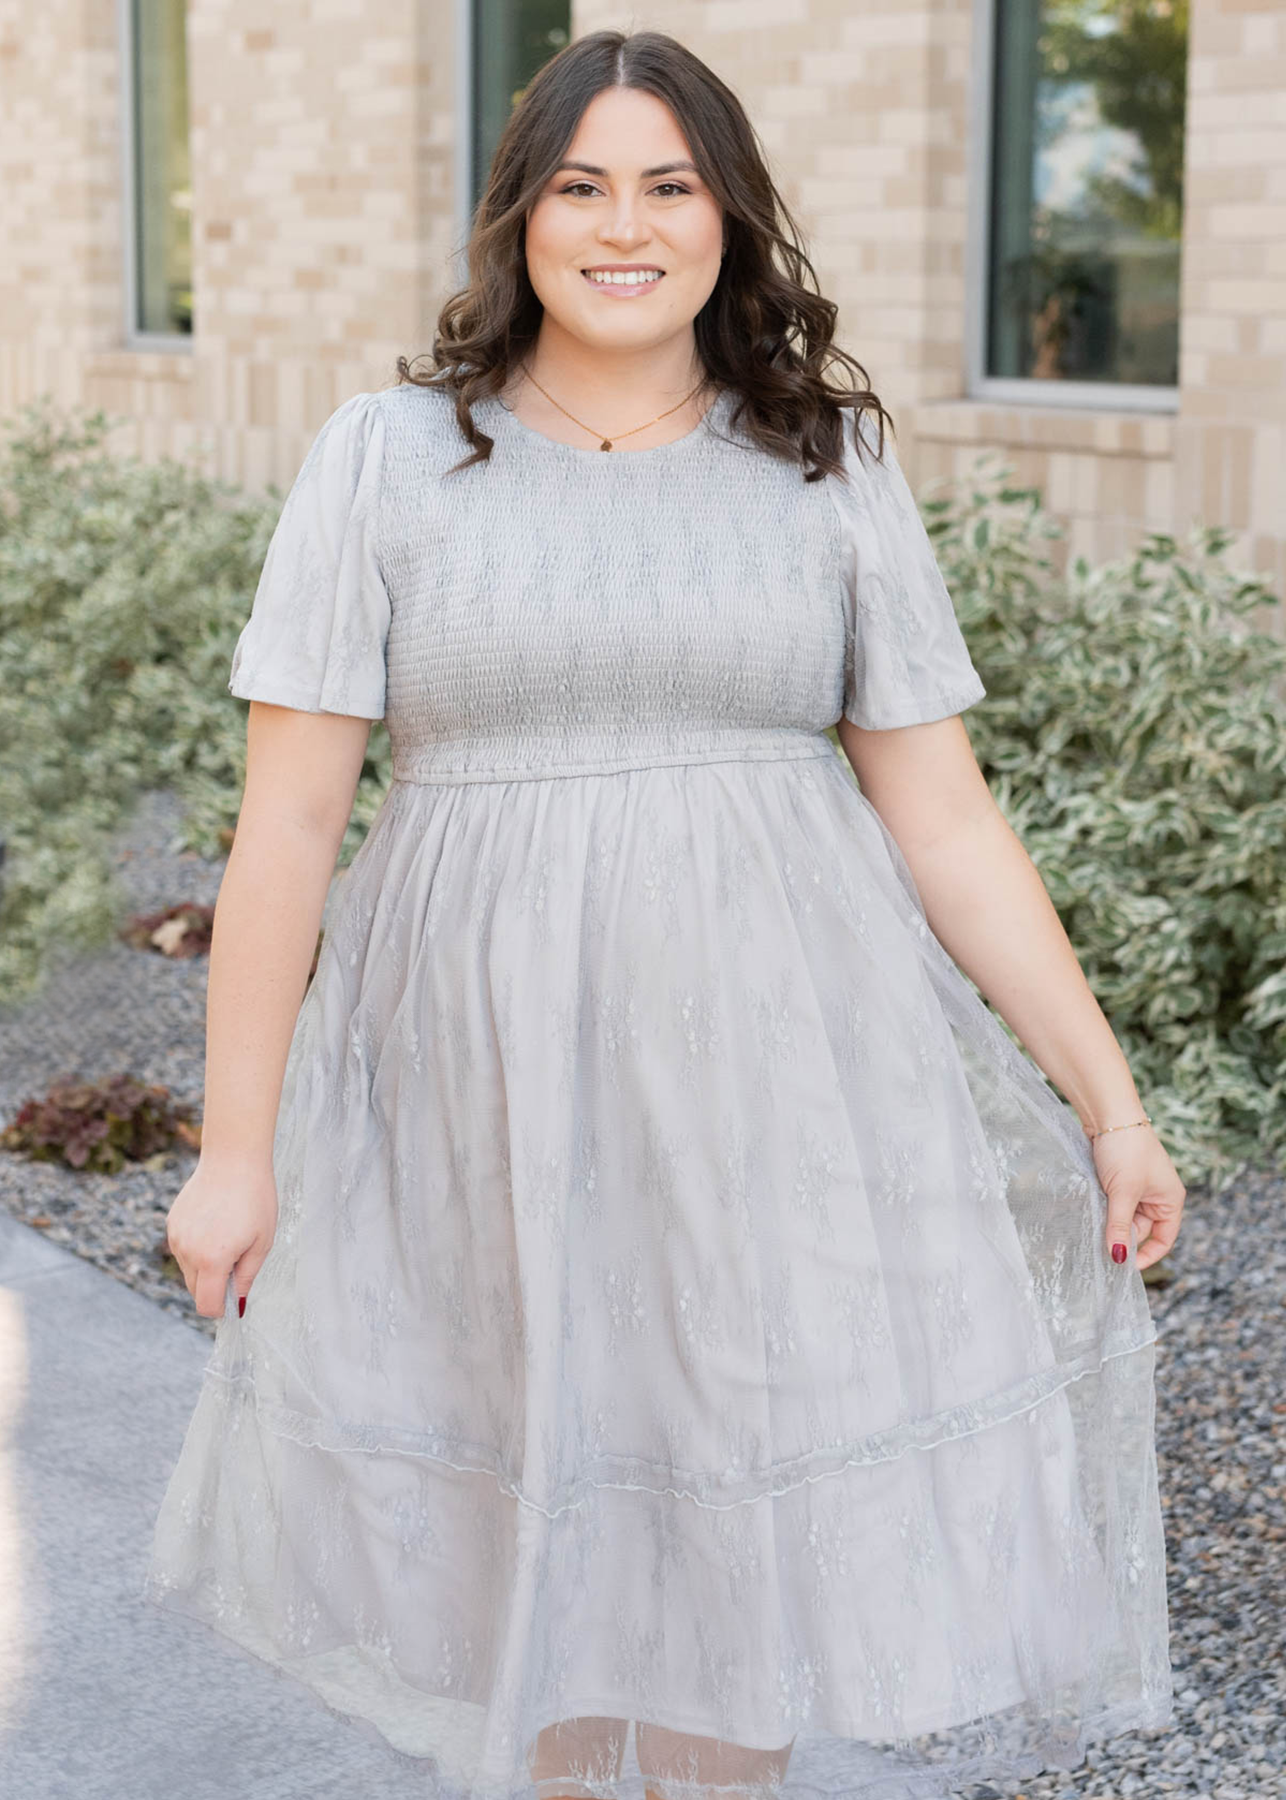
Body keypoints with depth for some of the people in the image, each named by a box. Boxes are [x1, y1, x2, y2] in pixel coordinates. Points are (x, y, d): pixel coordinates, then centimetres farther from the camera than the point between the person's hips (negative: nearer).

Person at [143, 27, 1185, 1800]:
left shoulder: (830, 468, 5)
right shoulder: (390, 457, 2)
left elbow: (945, 817, 6)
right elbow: (287, 816, -1)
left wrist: (1109, 1103, 3)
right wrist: (235, 1147, -3)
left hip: (773, 1080, 1)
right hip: (484, 1093, 0)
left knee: (762, 1542, 3)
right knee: (518, 1543, 9)